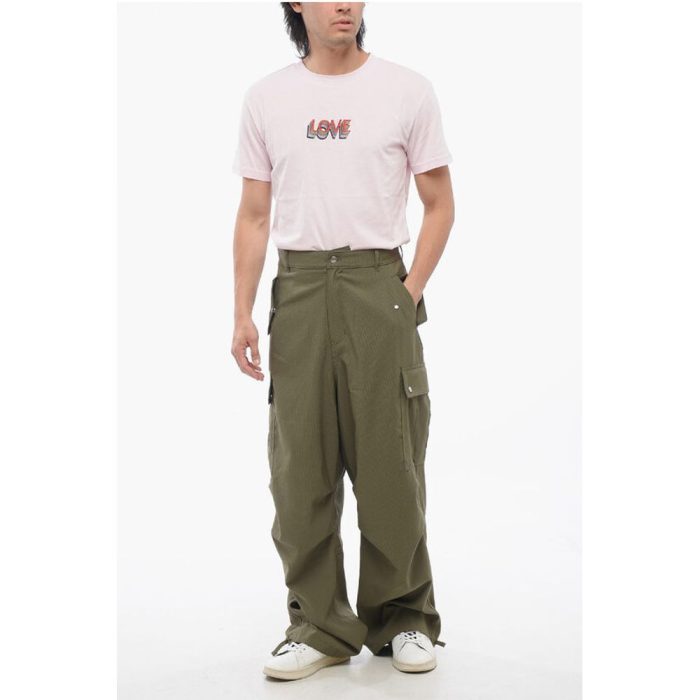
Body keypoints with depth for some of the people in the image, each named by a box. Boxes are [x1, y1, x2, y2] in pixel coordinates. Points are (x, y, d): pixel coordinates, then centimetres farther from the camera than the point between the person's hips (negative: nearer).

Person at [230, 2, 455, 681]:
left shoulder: (406, 89, 2)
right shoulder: (267, 97, 8)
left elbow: (439, 203, 4)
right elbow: (254, 215, 8)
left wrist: (410, 292, -6)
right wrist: (242, 314, 1)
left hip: (378, 287, -2)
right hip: (298, 291, 2)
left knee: (390, 464, 3)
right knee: (301, 471, 5)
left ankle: (404, 620, 20)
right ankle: (320, 626, 18)